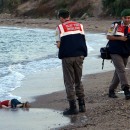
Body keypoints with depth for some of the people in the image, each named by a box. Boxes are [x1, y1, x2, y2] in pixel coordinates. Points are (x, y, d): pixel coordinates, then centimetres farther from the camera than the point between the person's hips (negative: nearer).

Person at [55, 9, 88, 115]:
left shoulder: (60, 27, -1)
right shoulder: (79, 25, 11)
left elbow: (59, 45, -4)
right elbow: (83, 41, 6)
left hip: (67, 56, -4)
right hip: (79, 55, 4)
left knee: (69, 83, 3)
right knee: (78, 81, 16)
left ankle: (73, 107, 1)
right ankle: (82, 105, 14)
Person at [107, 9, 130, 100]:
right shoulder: (116, 25, -5)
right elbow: (108, 36, -4)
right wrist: (120, 38, -16)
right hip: (115, 52, -5)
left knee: (118, 72, 10)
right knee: (121, 70, -16)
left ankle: (111, 91, 21)